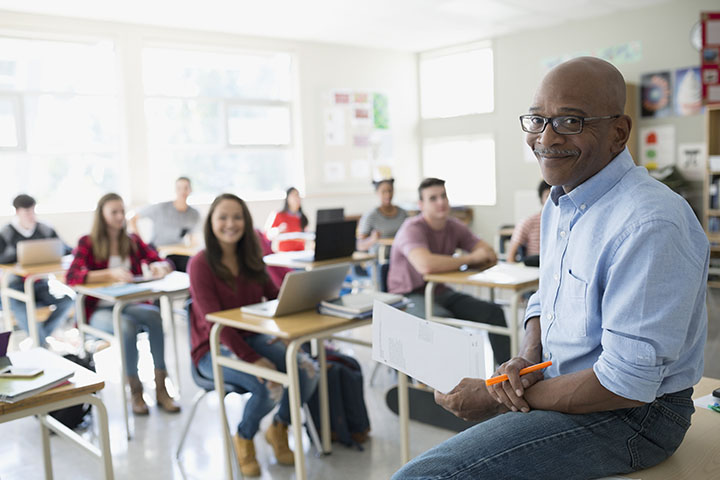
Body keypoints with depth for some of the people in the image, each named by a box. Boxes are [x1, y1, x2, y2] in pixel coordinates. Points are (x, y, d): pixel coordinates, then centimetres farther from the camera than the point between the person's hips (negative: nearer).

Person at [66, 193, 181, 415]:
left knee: (155, 316, -30)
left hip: (131, 305, 3)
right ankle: (135, 391, -19)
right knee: (127, 326, -35)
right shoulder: (87, 243, 1)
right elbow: (72, 276, -15)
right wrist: (110, 274, -28)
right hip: (100, 311, -3)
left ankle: (161, 388, -26)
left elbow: (166, 264, 11)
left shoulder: (133, 241, 12)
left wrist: (159, 266, -15)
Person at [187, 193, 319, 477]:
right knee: (270, 385, -30)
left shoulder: (251, 259, 8)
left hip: (253, 337, 6)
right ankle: (244, 440, 3)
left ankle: (278, 429, 11)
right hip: (214, 349, -6)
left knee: (308, 370, -18)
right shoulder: (201, 264, -12)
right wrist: (251, 358, -26)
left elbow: (275, 296, 5)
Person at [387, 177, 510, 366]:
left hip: (440, 291, 7)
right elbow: (426, 265, -38)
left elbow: (490, 256, 3)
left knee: (493, 312, -7)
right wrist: (470, 258, -25)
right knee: (445, 320, -36)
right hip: (410, 296, -7)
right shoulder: (412, 229, -19)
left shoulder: (454, 226, 3)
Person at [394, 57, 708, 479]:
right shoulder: (561, 202, 6)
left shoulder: (648, 224, -26)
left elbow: (627, 384, -26)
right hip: (560, 383, 9)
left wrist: (495, 399, -18)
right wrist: (527, 359, -5)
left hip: (632, 414, -9)